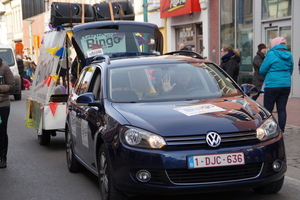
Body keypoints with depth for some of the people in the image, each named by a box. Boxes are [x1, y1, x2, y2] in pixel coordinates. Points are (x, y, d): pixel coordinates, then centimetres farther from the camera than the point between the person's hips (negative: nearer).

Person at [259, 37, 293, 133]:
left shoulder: (272, 54, -10)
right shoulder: (289, 55, 8)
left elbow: (262, 70, -5)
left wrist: (267, 77, 14)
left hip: (272, 86, -6)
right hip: (286, 85, 6)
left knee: (268, 109, 2)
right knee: (282, 109, 9)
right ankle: (281, 132, 11)